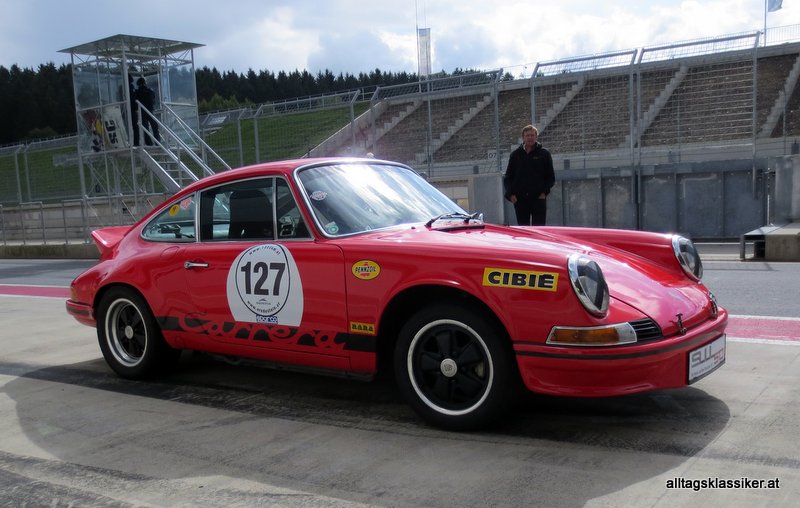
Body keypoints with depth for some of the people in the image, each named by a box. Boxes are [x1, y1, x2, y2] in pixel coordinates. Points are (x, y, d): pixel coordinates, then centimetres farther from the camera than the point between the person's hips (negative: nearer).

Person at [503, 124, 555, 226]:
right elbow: (508, 177, 11)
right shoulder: (515, 155, 8)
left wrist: (544, 192, -7)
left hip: (539, 199, -2)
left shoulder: (544, 154, 4)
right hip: (520, 200, 2)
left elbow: (551, 177, 6)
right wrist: (510, 194, -2)